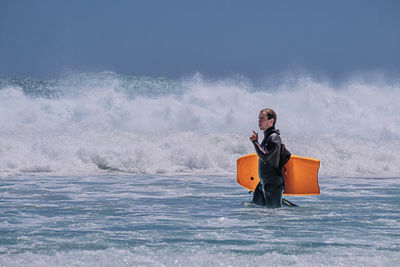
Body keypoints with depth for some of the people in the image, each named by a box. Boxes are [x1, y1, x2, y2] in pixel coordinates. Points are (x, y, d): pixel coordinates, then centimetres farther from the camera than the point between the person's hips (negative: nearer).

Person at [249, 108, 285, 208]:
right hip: (264, 181, 9)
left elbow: (265, 156, -26)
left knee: (274, 208, -7)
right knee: (256, 205, 9)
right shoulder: (267, 136, 14)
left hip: (273, 183, -9)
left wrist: (255, 142, -20)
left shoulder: (274, 138, -15)